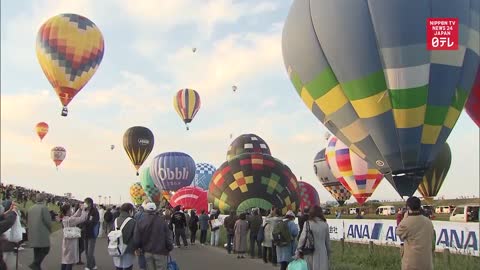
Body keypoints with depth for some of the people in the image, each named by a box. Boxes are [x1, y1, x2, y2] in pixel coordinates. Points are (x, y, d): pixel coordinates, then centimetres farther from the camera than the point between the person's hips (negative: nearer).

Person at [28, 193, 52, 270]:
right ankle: (35, 264, -14)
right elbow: (48, 220, -14)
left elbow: (28, 220, 13)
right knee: (45, 249, -1)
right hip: (42, 234, -7)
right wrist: (50, 229, 3)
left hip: (33, 234, 7)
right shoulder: (44, 208, -11)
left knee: (36, 251, 14)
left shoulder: (31, 208, 9)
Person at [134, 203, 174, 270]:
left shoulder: (140, 222, -5)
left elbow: (136, 239, -6)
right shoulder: (162, 221, -9)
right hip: (160, 252, -2)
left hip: (147, 252, 2)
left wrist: (138, 248, 14)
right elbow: (168, 237, -10)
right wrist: (169, 248, 6)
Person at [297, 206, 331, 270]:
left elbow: (302, 238, -9)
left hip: (311, 253, -2)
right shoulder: (325, 224, 1)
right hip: (322, 254, 2)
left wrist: (298, 250, -2)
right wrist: (328, 252, 19)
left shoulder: (308, 223, -7)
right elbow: (327, 240, 8)